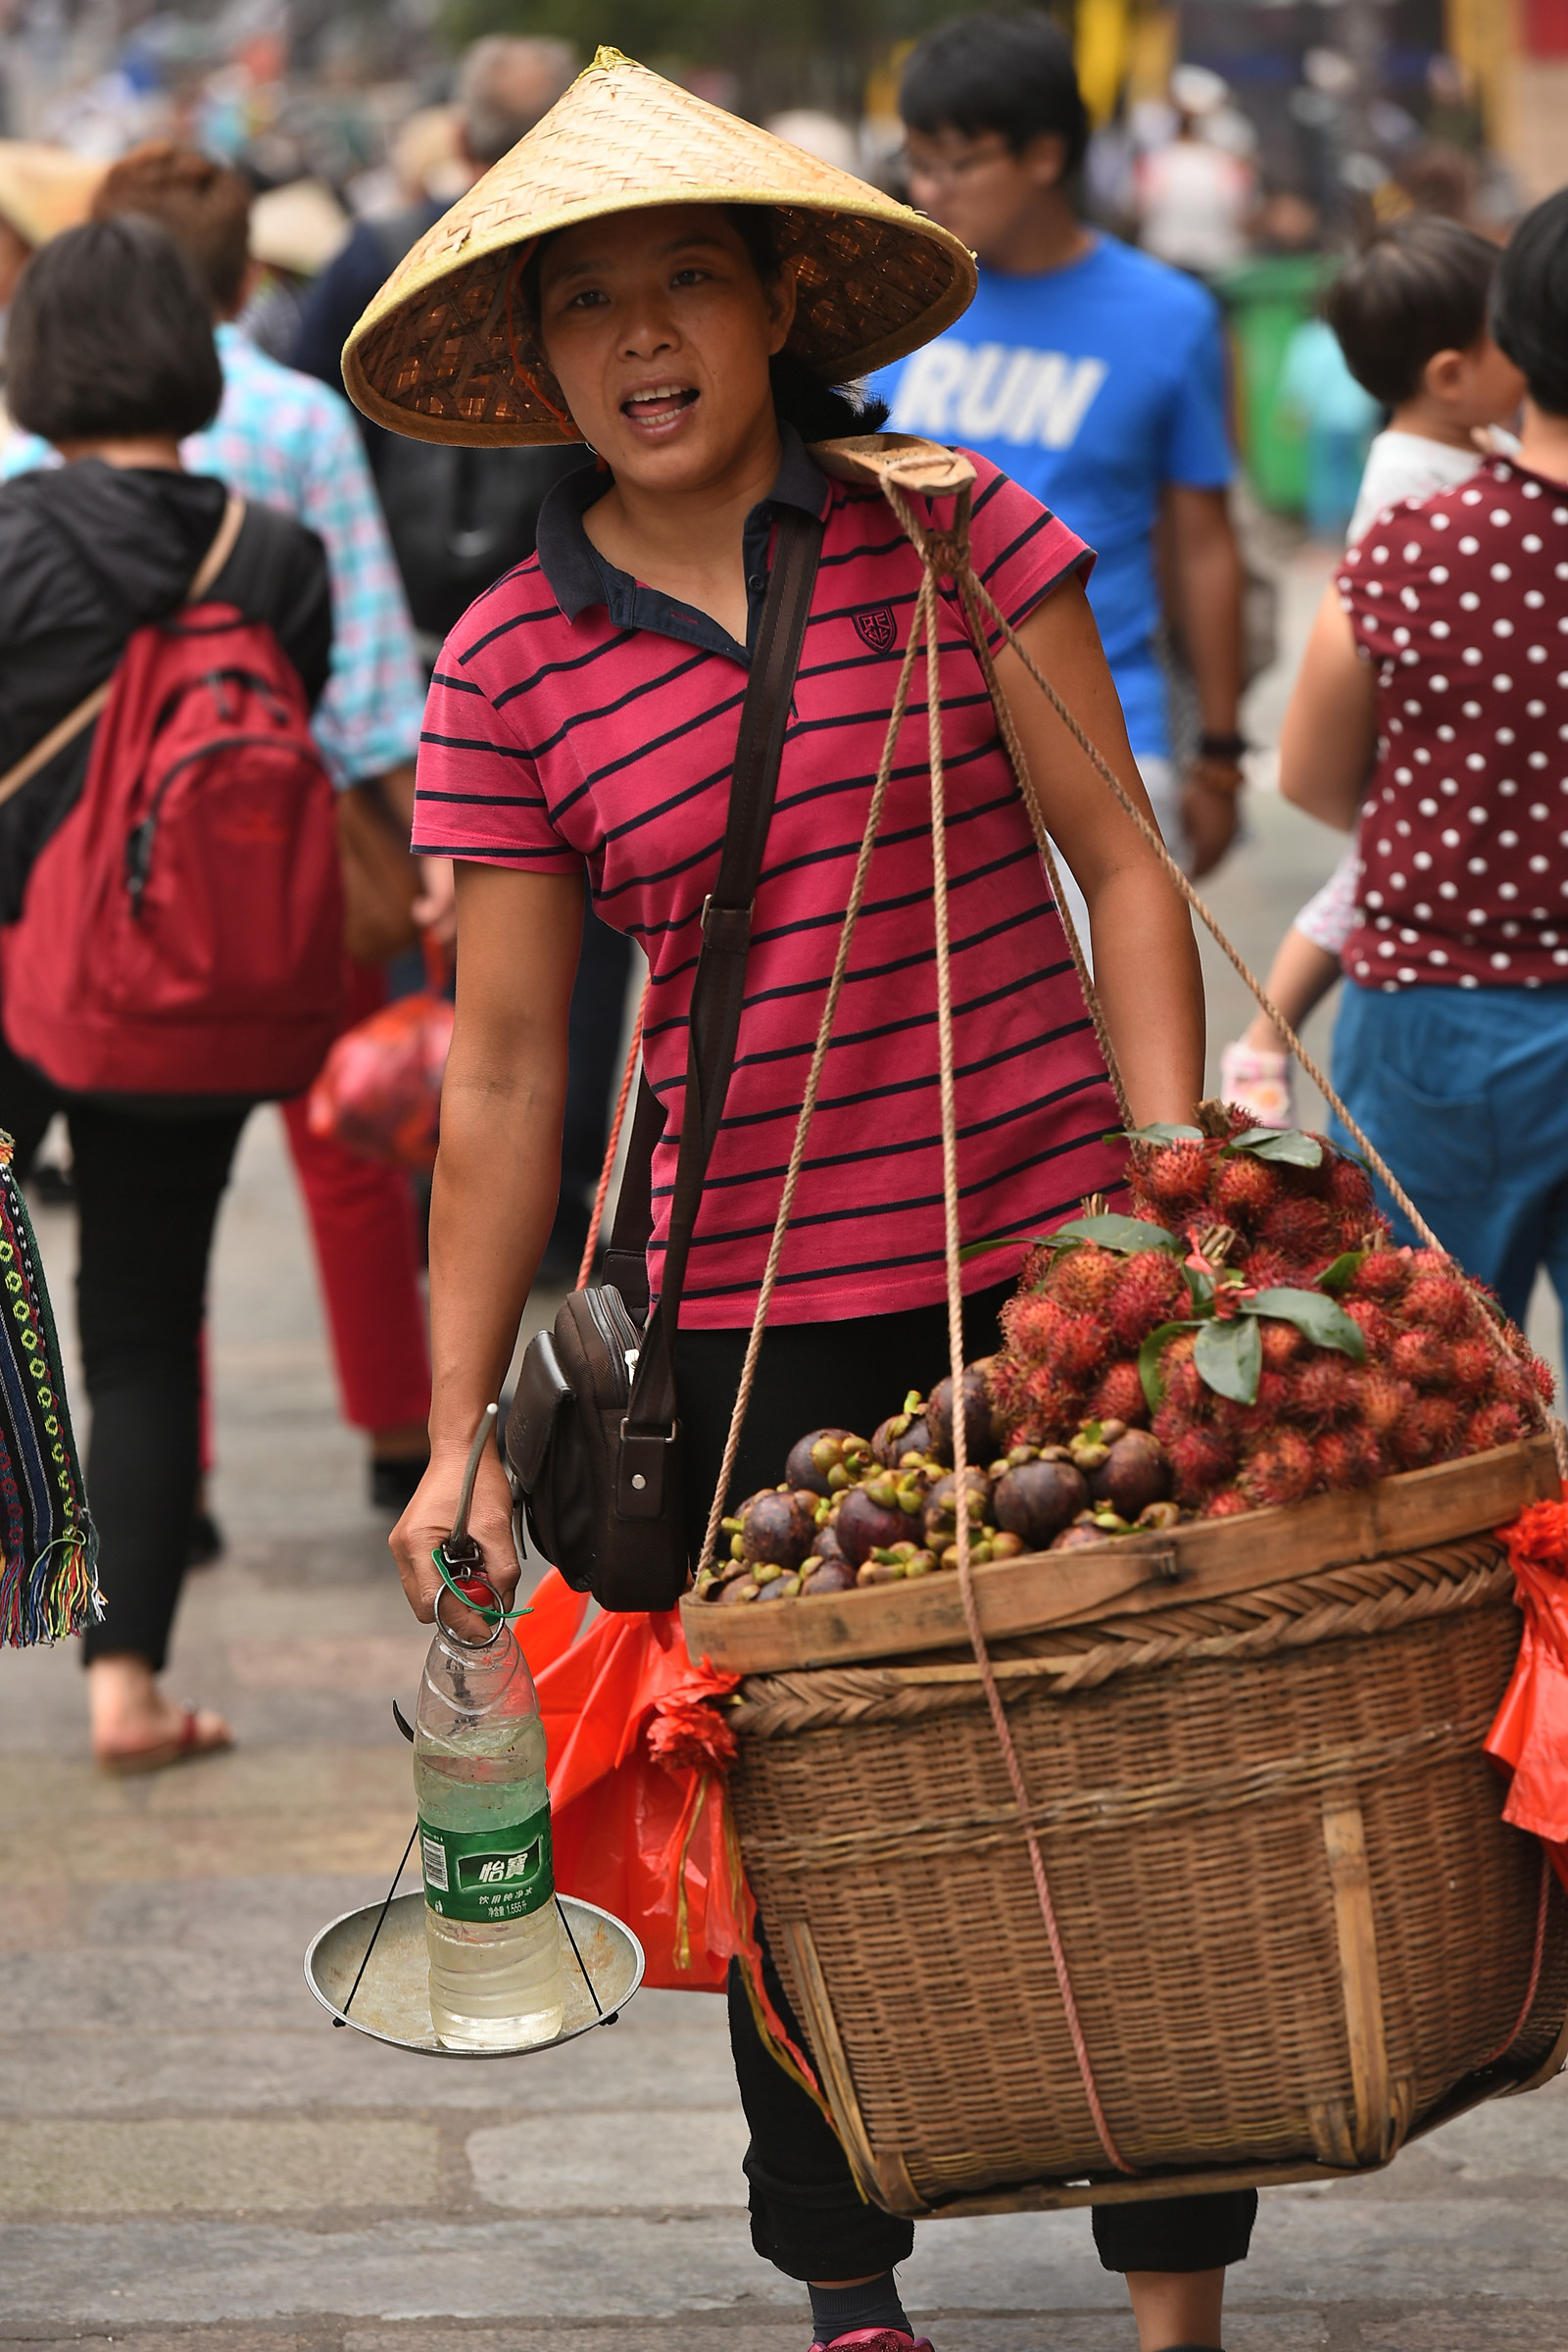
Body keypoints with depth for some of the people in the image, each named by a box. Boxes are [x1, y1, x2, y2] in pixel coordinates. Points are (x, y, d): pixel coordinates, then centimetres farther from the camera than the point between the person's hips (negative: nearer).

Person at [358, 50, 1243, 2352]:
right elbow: (503, 1075, 3)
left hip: (1047, 1252, 0)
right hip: (753, 1309, 0)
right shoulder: (509, 665, 1)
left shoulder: (955, 528, -1)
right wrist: (457, 1432, 1)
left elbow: (1120, 863, 1)